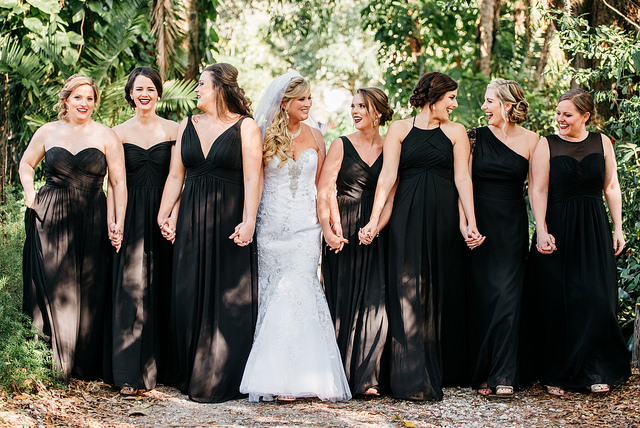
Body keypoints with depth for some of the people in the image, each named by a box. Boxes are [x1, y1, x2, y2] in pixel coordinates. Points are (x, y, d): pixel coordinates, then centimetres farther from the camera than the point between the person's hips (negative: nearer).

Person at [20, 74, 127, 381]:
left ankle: (85, 365, 16)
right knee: (54, 289, 0)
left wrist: (119, 222, -8)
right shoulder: (48, 132, 7)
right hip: (50, 219, 1)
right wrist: (30, 194, 5)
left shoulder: (106, 137, 3)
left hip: (91, 222, -1)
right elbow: (26, 164, 22)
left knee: (89, 294, 3)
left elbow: (119, 182, 0)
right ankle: (57, 362, 9)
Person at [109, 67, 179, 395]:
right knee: (131, 288, -5)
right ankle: (130, 372, -4)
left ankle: (159, 361, 15)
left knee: (161, 287, 4)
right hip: (131, 216, 0)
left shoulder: (172, 130, 5)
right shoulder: (119, 132, 6)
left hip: (163, 214, 0)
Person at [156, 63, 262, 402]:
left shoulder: (245, 127, -2)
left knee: (227, 297, -1)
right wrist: (164, 214, 3)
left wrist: (248, 221, -19)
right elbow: (175, 176, 12)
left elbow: (252, 179, -10)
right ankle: (190, 375, 15)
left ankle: (221, 381, 6)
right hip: (191, 221, 5)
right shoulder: (188, 126, 12)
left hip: (228, 220, -5)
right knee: (188, 295, 5)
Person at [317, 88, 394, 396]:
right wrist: (328, 228, -15)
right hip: (343, 232, -1)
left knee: (373, 301, -5)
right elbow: (324, 191, -3)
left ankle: (366, 377, 1)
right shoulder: (342, 146, 4)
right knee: (342, 299, 0)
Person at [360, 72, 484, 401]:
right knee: (409, 291, -4)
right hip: (407, 217, -1)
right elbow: (387, 175, -2)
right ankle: (414, 381, -3)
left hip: (444, 216, 1)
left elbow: (462, 179, 1)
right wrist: (374, 220, -11)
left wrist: (470, 224, -9)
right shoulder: (399, 129, 5)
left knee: (442, 289, 4)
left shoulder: (455, 132, 9)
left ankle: (449, 370, 16)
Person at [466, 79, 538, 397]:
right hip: (478, 224, 1)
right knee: (479, 297, 1)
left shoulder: (530, 141, 3)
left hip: (512, 228, -1)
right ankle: (480, 374, 9)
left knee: (506, 296, -8)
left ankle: (503, 376, -5)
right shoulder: (474, 138, 4)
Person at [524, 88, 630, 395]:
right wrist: (541, 231, -15)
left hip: (594, 231, 2)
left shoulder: (602, 143, 7)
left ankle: (596, 372, 8)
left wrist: (618, 228, 4)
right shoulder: (547, 145, 0)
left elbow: (611, 188, 10)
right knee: (555, 302, 0)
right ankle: (555, 374, 10)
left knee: (596, 299, -2)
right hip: (557, 228, -2)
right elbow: (539, 191, -5)